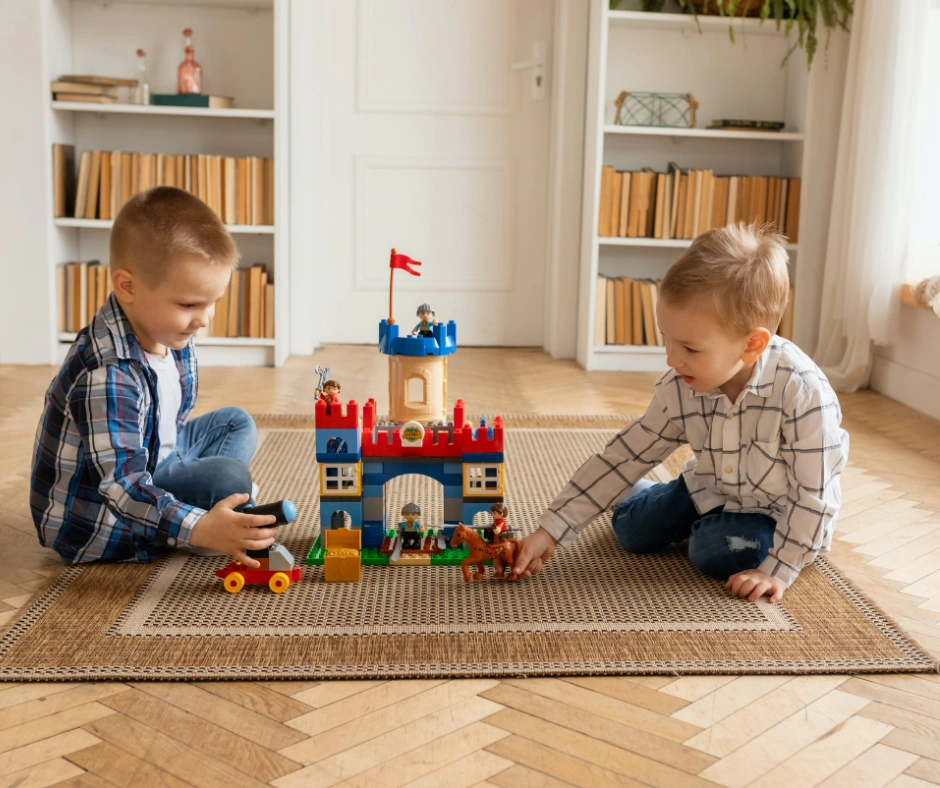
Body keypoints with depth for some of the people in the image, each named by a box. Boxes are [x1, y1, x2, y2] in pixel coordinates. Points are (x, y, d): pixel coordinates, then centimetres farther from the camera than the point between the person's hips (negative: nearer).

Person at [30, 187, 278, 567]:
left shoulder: (165, 331, -3)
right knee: (228, 477, -27)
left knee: (236, 422, 14)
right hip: (94, 517, -10)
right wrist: (200, 529, -47)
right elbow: (124, 487, -36)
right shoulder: (106, 375, -33)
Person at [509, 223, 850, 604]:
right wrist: (550, 530, -18)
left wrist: (778, 570, -25)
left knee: (718, 552, -26)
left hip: (780, 511, -4)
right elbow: (625, 456, -15)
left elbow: (814, 493, -27)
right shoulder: (679, 389, -20)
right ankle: (635, 491, 33)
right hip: (711, 489, 5)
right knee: (632, 529, 1)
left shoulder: (803, 392, -37)